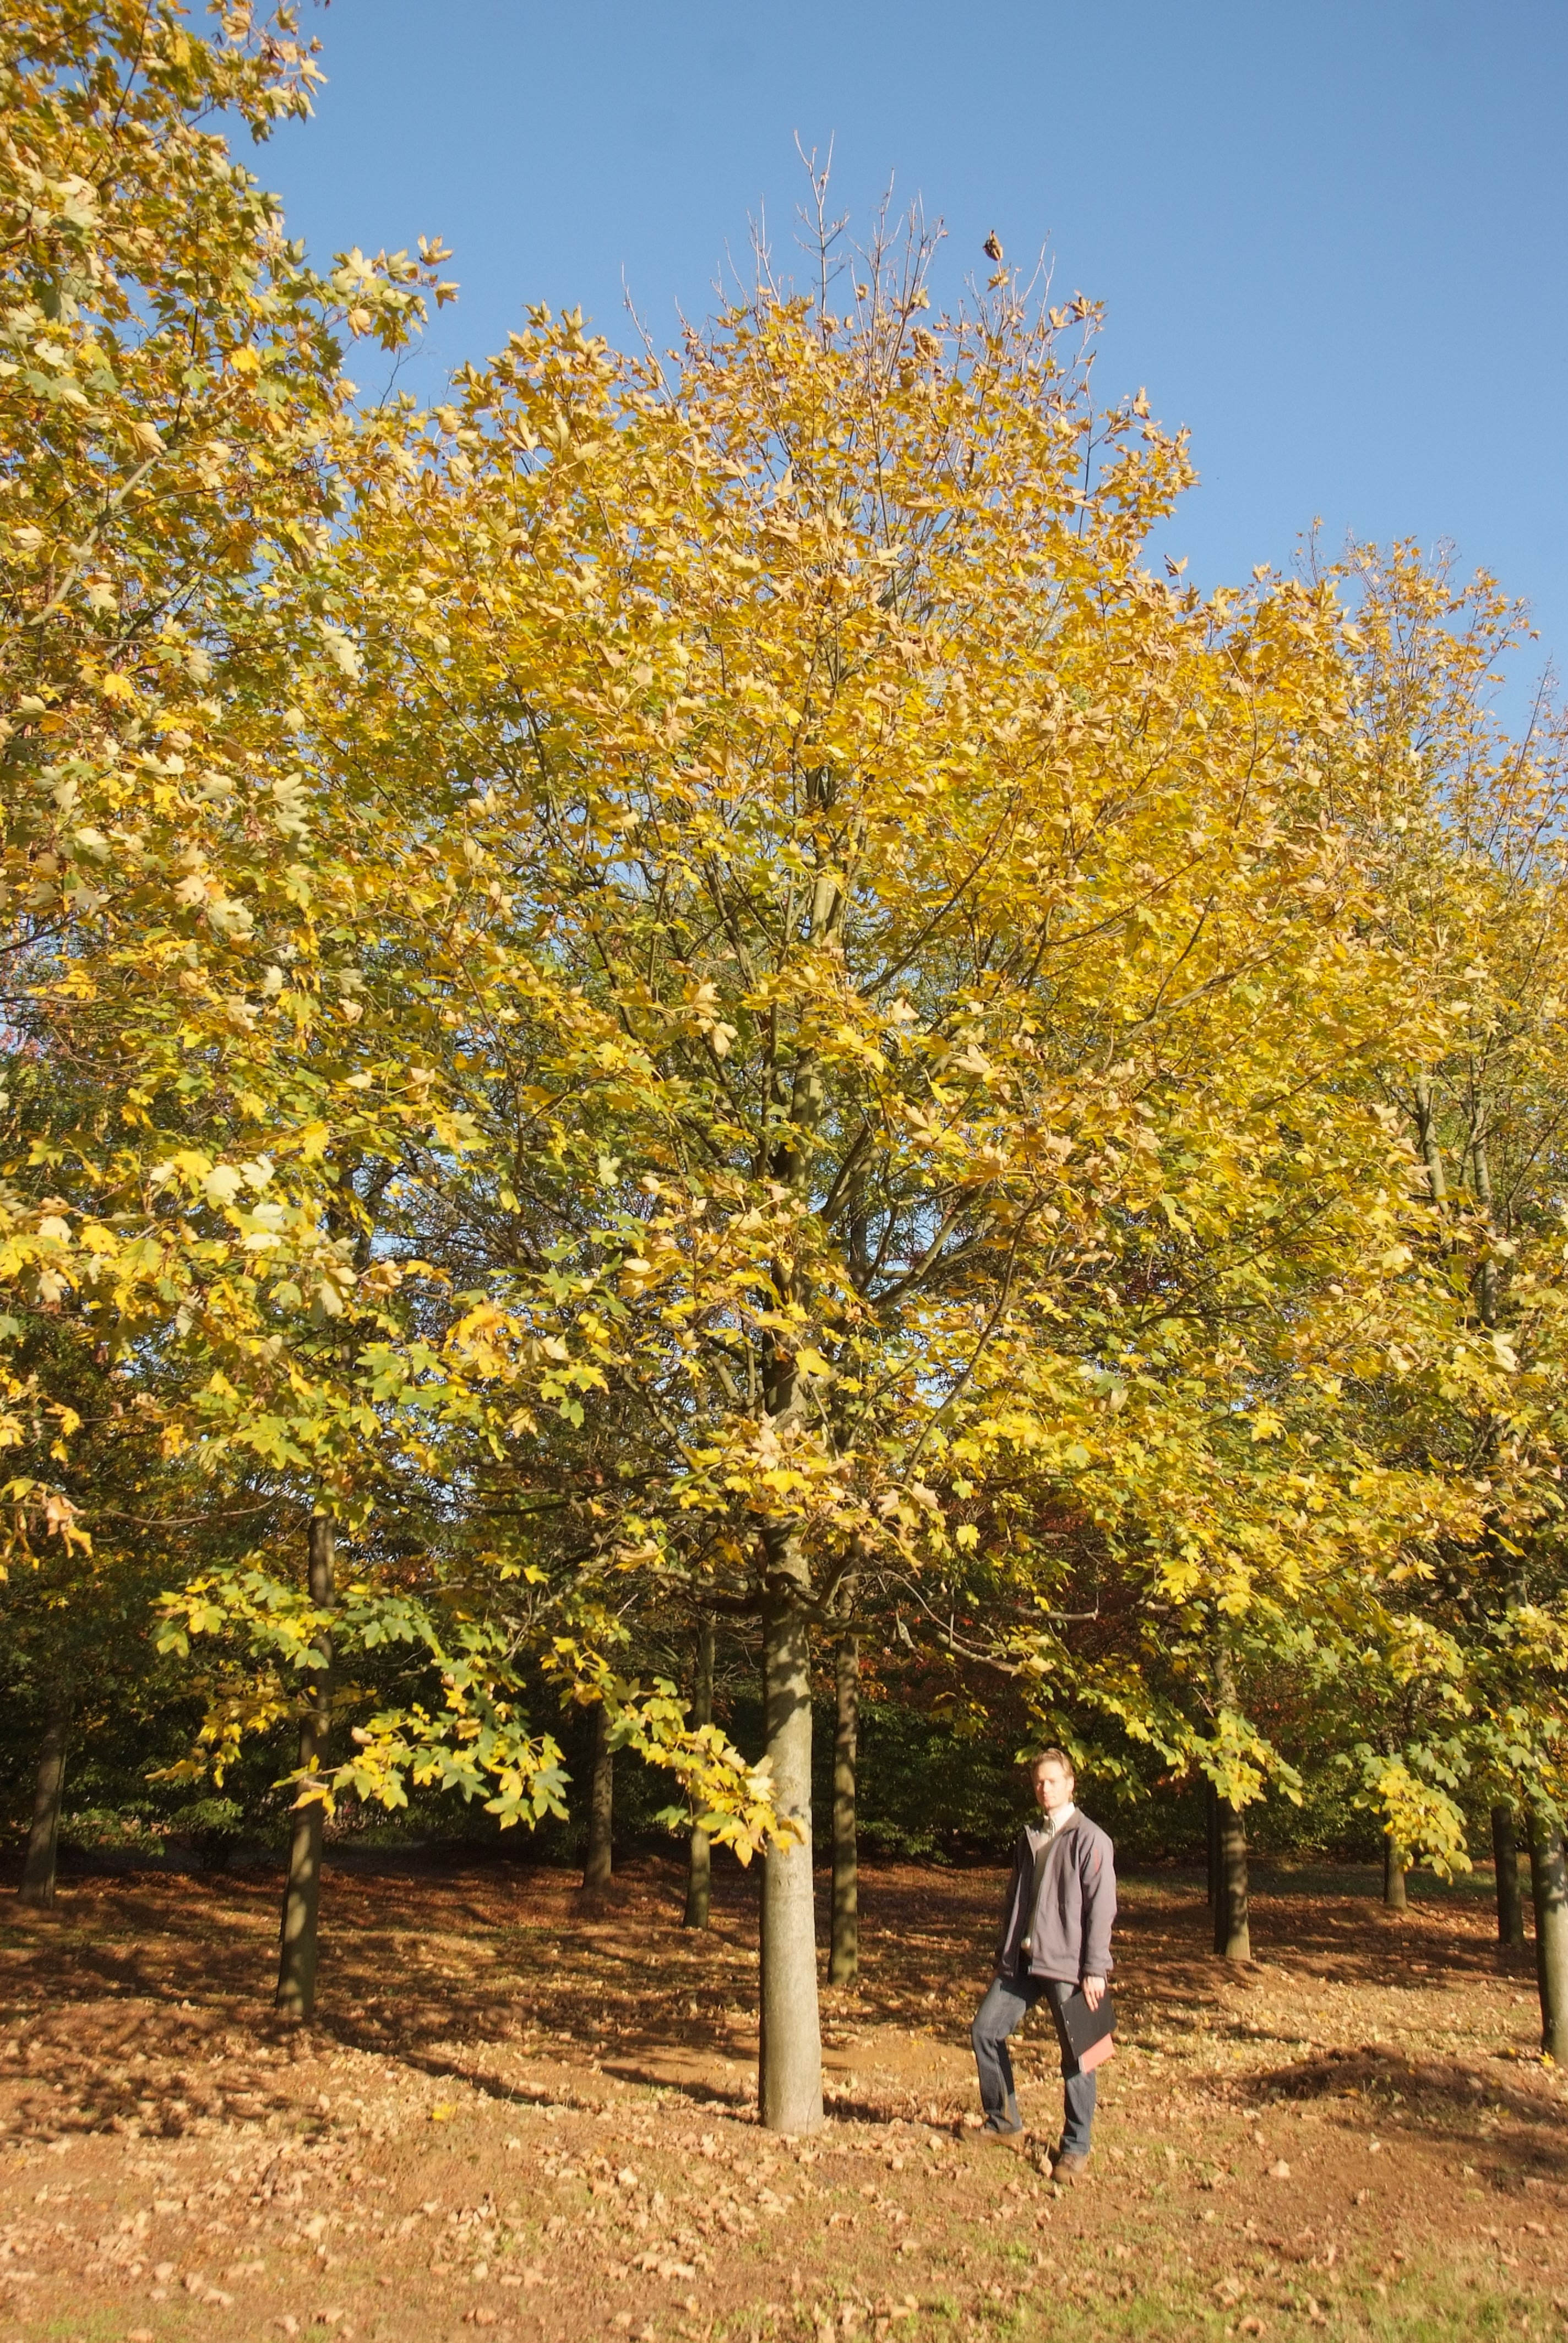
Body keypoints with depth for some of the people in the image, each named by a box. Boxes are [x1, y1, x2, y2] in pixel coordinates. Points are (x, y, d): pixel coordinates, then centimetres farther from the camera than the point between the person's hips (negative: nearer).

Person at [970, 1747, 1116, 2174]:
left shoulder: (1090, 1839, -9)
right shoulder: (1028, 1837, 13)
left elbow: (1101, 1908, -12)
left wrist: (1095, 1969, -15)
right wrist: (1003, 1952, 15)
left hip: (1068, 1964, -7)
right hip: (1023, 1961, 7)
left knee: (1075, 2056, 2)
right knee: (985, 2030, 5)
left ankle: (1075, 2148, 18)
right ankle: (1003, 2121, 21)